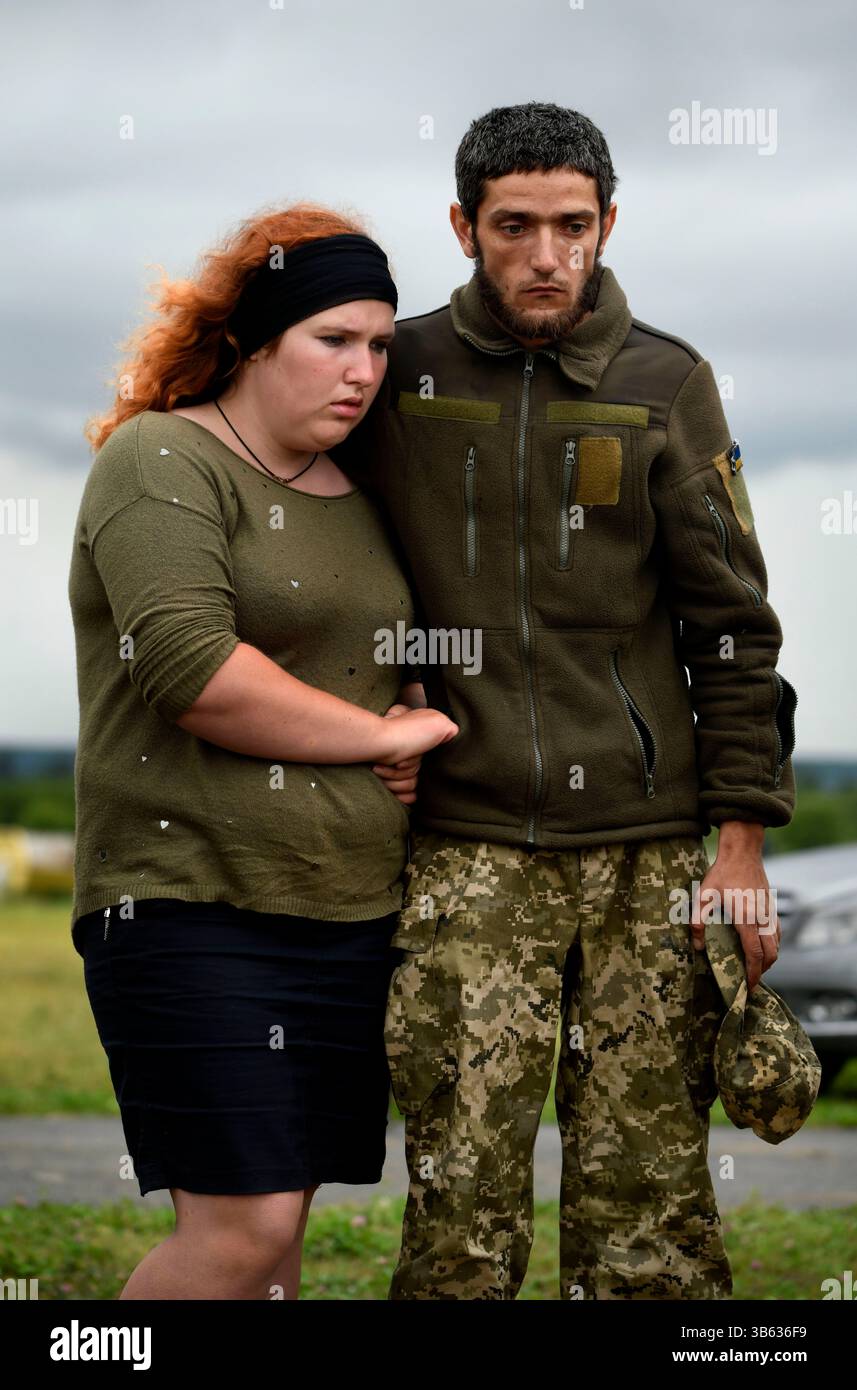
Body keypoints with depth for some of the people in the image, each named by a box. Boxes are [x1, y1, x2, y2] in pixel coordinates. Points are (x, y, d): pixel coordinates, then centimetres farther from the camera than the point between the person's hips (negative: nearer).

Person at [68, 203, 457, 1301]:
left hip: (351, 914, 7)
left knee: (278, 1219, 6)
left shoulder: (359, 498, 17)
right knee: (240, 1225, -13)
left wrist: (419, 741, 6)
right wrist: (380, 733, -10)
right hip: (195, 905, -7)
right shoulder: (161, 460, -5)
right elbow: (191, 667, -19)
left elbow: (407, 673, 30)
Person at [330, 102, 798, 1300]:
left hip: (650, 849, 0)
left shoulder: (665, 384, 5)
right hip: (468, 849, 0)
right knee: (463, 1201, -4)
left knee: (647, 1191, 1)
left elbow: (732, 625, 5)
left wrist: (742, 844, -1)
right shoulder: (400, 374, 5)